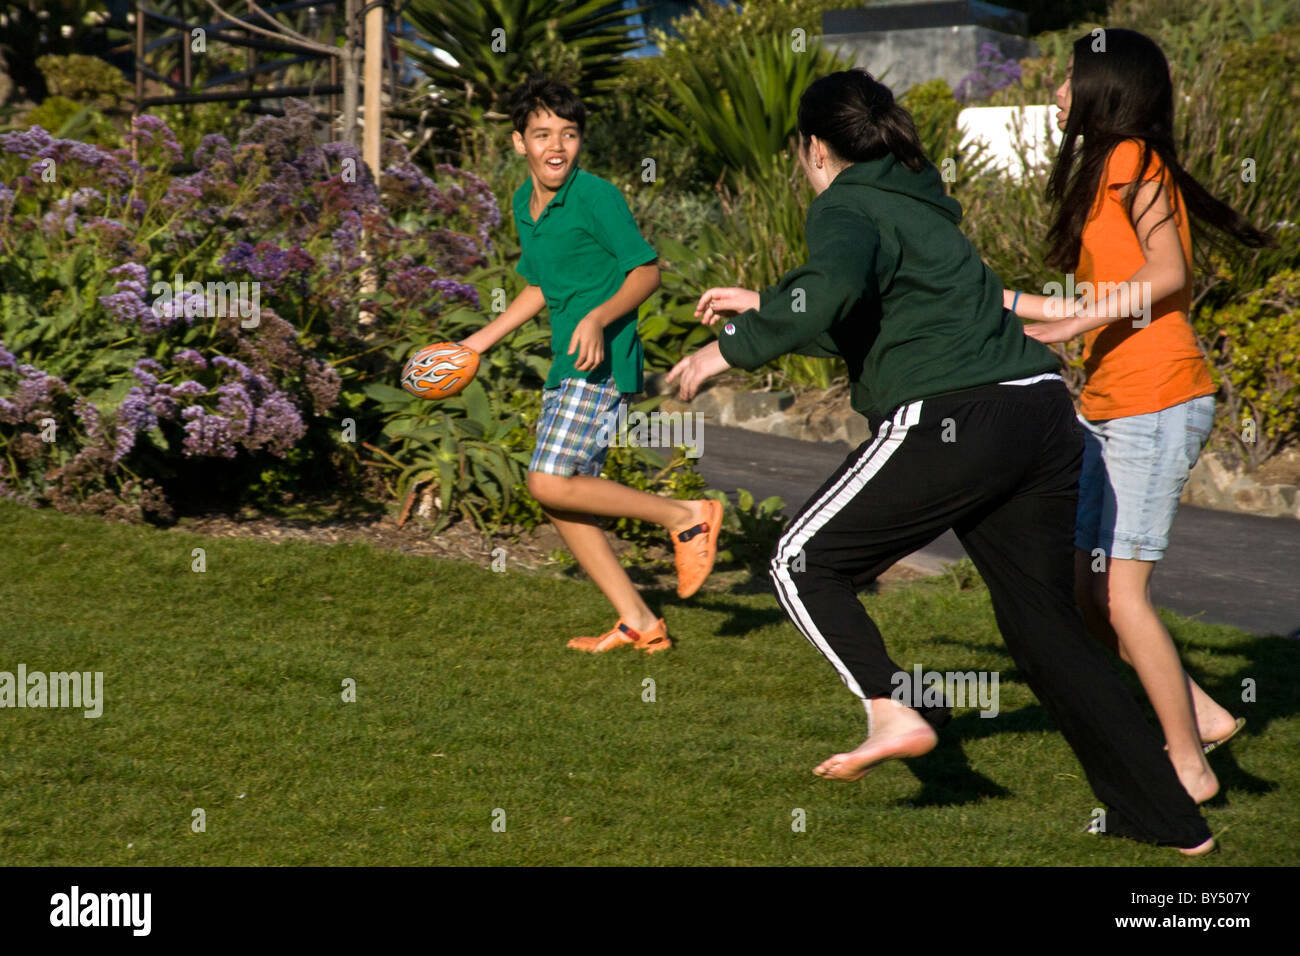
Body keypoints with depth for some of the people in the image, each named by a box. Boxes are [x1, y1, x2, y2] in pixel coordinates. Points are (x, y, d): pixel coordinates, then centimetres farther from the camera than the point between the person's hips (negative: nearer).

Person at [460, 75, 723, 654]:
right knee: (559, 501, 9)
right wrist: (479, 341, 25)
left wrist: (599, 317, -24)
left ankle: (686, 517, -8)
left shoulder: (597, 197, -12)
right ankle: (638, 622, 15)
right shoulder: (524, 202, 12)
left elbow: (646, 271, -10)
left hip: (602, 362, -9)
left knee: (551, 484, -18)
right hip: (567, 367, 9)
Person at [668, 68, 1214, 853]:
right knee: (1046, 621, 16)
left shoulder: (847, 207, -1)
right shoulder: (917, 201, 26)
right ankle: (1172, 820, 16)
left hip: (953, 420, -8)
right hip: (1043, 413, 8)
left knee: (806, 564, 7)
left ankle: (896, 712, -11)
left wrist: (734, 348, -13)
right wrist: (765, 309, 39)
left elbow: (831, 289, -24)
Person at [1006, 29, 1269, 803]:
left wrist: (1085, 318, -24)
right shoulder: (1105, 173, 20)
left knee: (1122, 593, -8)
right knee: (1087, 590, 9)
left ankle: (1191, 767, 0)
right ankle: (1203, 715, 15)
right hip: (1113, 407, 10)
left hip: (1155, 402, -10)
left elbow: (1168, 274, -19)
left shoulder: (1130, 160, -8)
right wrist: (1007, 304, 26)